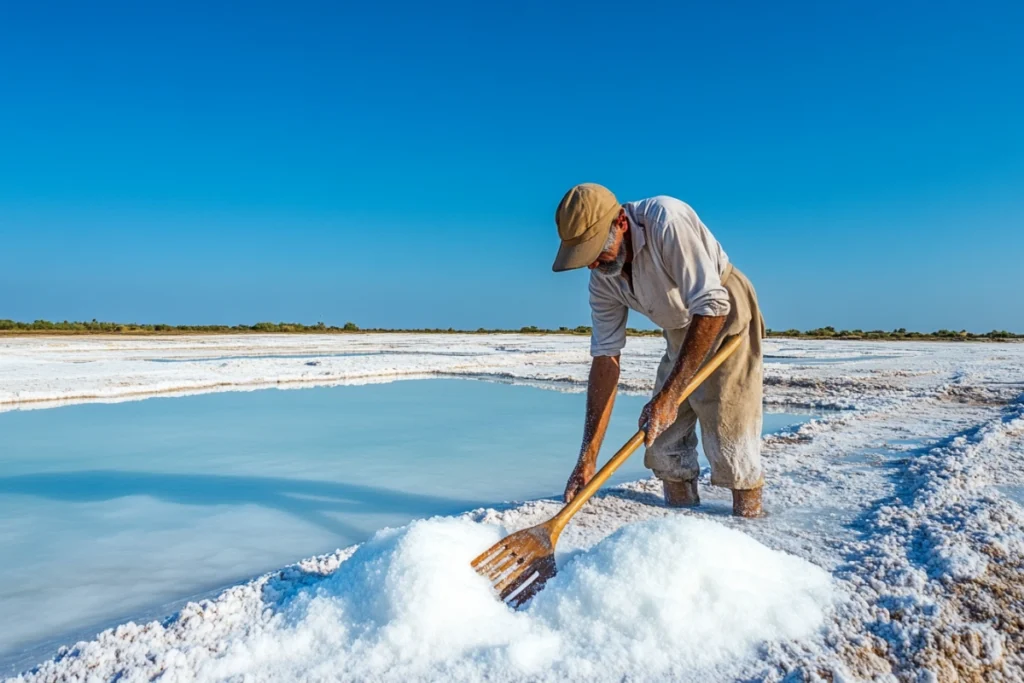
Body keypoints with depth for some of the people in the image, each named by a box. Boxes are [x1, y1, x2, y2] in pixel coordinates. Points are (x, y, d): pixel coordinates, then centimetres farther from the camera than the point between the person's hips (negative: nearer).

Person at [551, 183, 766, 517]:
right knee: (662, 443, 5)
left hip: (726, 318, -6)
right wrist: (588, 457, -13)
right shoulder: (602, 278, -10)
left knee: (729, 445, -10)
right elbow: (605, 357, -10)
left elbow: (712, 306, -33)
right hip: (681, 335, 7)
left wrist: (670, 394, -36)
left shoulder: (667, 220, -30)